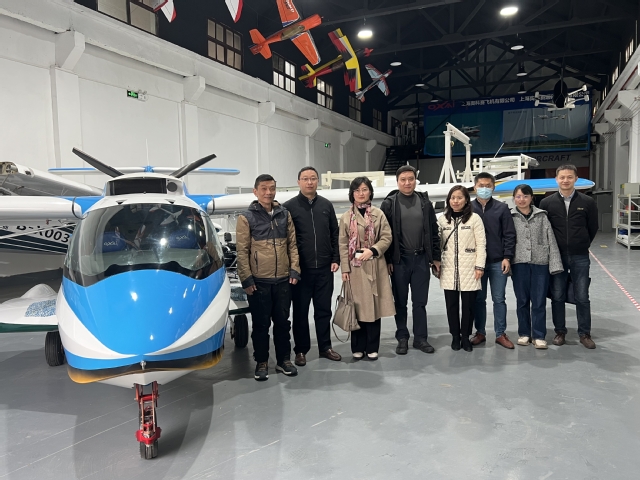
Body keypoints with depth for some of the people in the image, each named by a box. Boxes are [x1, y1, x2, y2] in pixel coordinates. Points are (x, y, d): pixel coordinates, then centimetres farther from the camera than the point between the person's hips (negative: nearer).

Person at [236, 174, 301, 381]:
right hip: (258, 281, -3)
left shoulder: (284, 214, 8)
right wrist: (246, 278, -10)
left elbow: (292, 244, 10)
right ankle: (261, 363, 21)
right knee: (261, 324, 7)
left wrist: (294, 270, 1)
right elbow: (242, 251, -6)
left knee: (282, 322, 12)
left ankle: (284, 360, 26)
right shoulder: (246, 217, -4)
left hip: (283, 279, 3)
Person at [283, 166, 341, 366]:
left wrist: (335, 259, 3)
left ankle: (325, 347, 25)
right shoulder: (289, 207, -3)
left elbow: (335, 234, 11)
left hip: (324, 268, 3)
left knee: (324, 310, 12)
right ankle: (301, 350, 20)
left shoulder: (326, 205, 8)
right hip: (300, 269, -3)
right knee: (300, 311, 7)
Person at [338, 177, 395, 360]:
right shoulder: (346, 217, 4)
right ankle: (358, 348, 17)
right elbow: (343, 244, 1)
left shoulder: (379, 214, 4)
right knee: (357, 306, 4)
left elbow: (386, 238, 0)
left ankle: (372, 348, 17)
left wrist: (372, 250, -16)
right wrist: (345, 269, -5)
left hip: (375, 267, 0)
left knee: (374, 305, 5)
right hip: (355, 267, 0)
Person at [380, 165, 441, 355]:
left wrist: (435, 257, 4)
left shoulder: (425, 202, 6)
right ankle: (402, 338, 20)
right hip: (399, 260, -2)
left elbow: (433, 232, 8)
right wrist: (387, 260, -9)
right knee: (400, 302, 8)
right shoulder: (389, 204, -3)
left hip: (421, 259, 2)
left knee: (420, 302, 8)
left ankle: (420, 338, 19)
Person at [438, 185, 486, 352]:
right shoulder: (442, 220, 8)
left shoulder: (475, 218, -2)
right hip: (449, 270, 2)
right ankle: (455, 336, 19)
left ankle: (465, 336, 18)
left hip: (469, 270, -2)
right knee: (451, 305, 6)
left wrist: (480, 266, -8)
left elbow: (481, 244, -3)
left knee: (468, 305, 4)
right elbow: (438, 244, 11)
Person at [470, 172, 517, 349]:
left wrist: (507, 257, -7)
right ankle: (480, 332, 21)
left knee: (499, 299, 6)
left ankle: (501, 334, 17)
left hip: (498, 262, 0)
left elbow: (509, 235, 1)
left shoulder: (502, 208, 3)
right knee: (478, 299, 9)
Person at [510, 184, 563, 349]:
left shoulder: (542, 216, 4)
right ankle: (524, 333, 22)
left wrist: (555, 264, -4)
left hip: (540, 263, 0)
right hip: (519, 263, 0)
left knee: (539, 301, 3)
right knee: (522, 301, 9)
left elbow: (551, 240, 2)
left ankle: (538, 336, 13)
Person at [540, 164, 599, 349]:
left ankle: (584, 334, 17)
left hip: (580, 257, 0)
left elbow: (593, 228, 8)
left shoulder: (587, 202, -1)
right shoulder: (547, 203, -2)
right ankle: (560, 332, 19)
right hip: (556, 257, 0)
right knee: (557, 297, 7)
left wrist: (581, 246, 12)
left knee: (582, 297, 5)